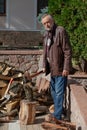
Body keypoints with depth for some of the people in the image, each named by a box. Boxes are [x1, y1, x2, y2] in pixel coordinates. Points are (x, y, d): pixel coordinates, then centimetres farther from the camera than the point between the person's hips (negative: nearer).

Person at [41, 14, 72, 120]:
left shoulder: (61, 31, -15)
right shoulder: (46, 34, 10)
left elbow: (68, 51, -17)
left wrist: (66, 68, -19)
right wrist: (44, 66, 13)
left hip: (61, 69, -8)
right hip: (52, 69, 9)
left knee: (59, 93, -2)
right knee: (54, 92, 18)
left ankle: (57, 116, 6)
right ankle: (57, 111, 32)